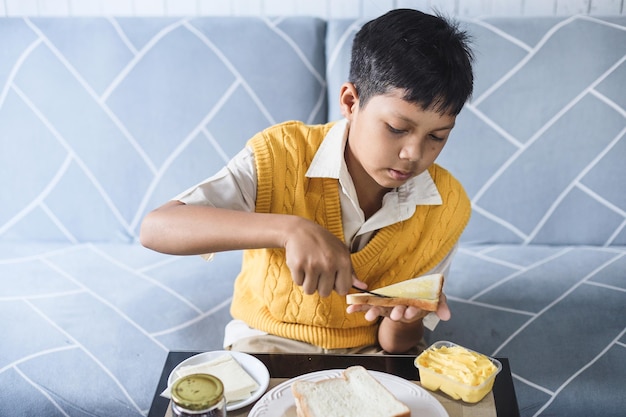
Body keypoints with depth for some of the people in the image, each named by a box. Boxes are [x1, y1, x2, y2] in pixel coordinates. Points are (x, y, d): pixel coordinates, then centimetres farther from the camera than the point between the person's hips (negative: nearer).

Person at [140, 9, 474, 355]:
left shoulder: (448, 207, -12)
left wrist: (401, 321, -30)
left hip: (370, 352, 2)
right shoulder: (279, 155, -20)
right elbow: (155, 228, -30)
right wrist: (288, 230, -42)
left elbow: (397, 343, -4)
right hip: (267, 342, -1)